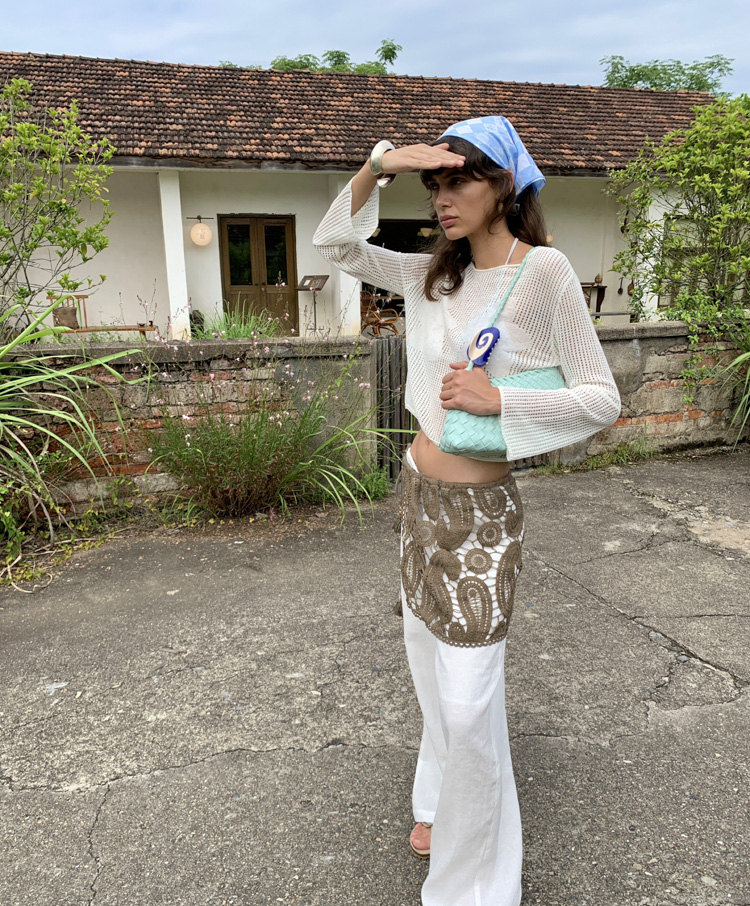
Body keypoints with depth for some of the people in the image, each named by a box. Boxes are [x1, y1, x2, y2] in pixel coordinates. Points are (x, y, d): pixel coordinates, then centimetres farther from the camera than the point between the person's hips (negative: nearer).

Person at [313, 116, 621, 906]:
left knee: (468, 704, -2)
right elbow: (335, 246, 11)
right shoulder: (433, 275, 6)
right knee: (430, 670, 21)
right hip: (419, 494, 7)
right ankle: (442, 803, 47)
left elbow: (602, 399, -11)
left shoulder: (544, 271, -12)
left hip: (479, 511, -6)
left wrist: (498, 399, -23)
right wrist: (378, 165, -2)